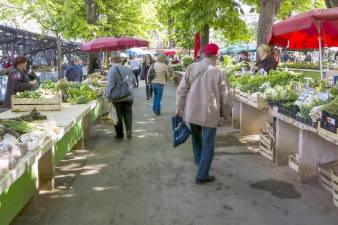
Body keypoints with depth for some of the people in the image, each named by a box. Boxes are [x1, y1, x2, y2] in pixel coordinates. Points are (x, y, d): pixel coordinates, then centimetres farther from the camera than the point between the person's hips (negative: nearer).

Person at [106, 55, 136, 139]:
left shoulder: (113, 70, -9)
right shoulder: (128, 69, 7)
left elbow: (110, 84, -15)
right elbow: (133, 81, 16)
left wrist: (108, 95, -11)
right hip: (129, 96, 4)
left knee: (118, 115, 7)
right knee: (128, 114, 10)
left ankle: (119, 134, 14)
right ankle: (129, 132, -2)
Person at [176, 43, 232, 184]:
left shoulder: (192, 68, -1)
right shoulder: (219, 73, -8)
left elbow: (181, 89, -1)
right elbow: (225, 96, -4)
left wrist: (179, 107, 8)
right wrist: (225, 113, 12)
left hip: (191, 111, 4)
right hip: (210, 113, -4)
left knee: (196, 138, 26)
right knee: (208, 145, 6)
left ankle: (199, 161, 47)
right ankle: (202, 175, 7)